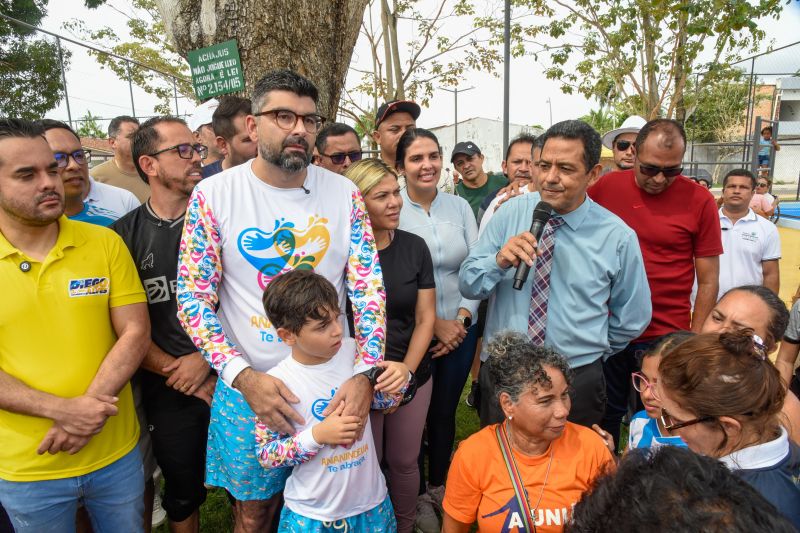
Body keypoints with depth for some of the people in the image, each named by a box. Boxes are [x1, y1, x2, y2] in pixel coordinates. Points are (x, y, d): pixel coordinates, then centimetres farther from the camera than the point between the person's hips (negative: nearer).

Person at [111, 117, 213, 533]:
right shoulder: (125, 234, -1)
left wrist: (205, 359, -13)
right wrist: (176, 374, -7)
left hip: (230, 378, 0)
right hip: (167, 389, 1)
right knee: (182, 491, 19)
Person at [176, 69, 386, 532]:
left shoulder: (345, 193, -4)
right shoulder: (214, 195, -9)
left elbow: (368, 286, -7)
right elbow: (193, 297, -9)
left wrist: (365, 373, -19)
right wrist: (243, 375, -20)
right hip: (248, 385, -1)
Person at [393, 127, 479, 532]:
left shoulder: (459, 206, 2)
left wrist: (462, 319, -8)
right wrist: (434, 324, -13)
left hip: (460, 330, 4)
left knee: (445, 412, 18)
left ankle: (439, 484, 42)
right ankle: (416, 494, 36)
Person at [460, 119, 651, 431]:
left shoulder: (618, 237, -8)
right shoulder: (510, 213, -5)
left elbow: (633, 320, 5)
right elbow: (468, 285, -7)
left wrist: (588, 351, 10)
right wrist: (500, 260, -24)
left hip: (577, 382, -1)